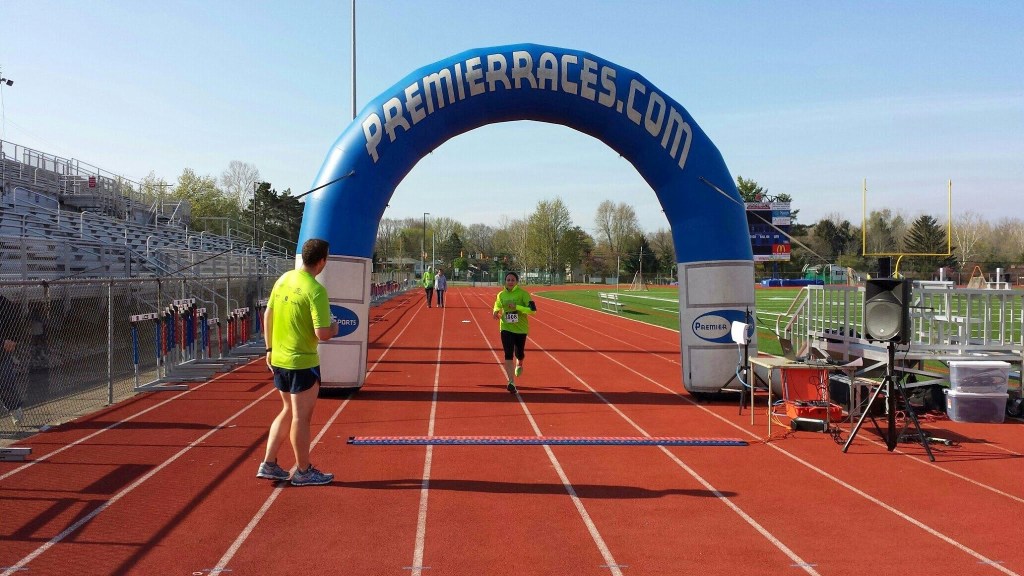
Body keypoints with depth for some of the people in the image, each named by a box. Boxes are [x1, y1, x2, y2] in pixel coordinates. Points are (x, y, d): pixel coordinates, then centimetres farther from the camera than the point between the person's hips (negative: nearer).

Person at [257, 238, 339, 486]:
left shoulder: (284, 279, 3)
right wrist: (334, 329, -1)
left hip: (278, 360, 7)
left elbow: (267, 315, 11)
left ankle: (268, 464, 24)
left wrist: (270, 349, 19)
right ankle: (303, 471, 19)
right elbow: (322, 333, -24)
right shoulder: (315, 290, -20)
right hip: (302, 363, -7)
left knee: (288, 411, 21)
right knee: (301, 417, 5)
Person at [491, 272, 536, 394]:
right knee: (508, 355, -12)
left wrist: (517, 307, -27)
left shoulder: (523, 294, -11)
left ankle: (519, 364, 52)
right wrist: (495, 312, -3)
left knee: (519, 354, 13)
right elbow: (497, 306, 20)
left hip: (521, 329, -1)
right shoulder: (501, 295, 1)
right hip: (506, 328, 1)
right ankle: (511, 382, -13)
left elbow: (532, 309, -19)